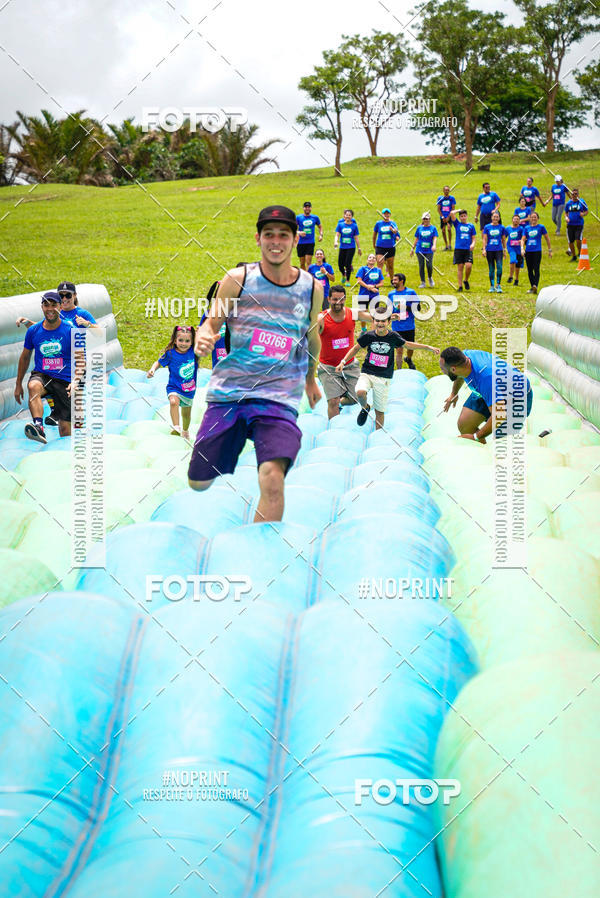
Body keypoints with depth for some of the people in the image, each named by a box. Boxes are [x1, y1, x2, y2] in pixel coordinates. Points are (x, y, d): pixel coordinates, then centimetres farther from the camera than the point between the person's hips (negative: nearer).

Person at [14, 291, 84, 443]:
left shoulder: (70, 331, -4)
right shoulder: (33, 331, 3)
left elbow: (80, 360, -3)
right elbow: (25, 357, 16)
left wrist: (75, 381, -21)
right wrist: (18, 384, 19)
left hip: (65, 380, -1)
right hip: (41, 375, 1)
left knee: (65, 431, -4)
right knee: (33, 386, -38)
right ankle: (38, 427, -51)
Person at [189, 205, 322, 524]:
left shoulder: (312, 289, 5)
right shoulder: (237, 280, -1)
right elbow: (212, 322, 7)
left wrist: (310, 379, 34)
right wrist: (203, 337, -17)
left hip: (278, 399, -1)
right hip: (228, 391, 1)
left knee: (272, 479, -25)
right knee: (198, 482, 7)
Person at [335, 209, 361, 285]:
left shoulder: (354, 226, 0)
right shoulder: (340, 224, 2)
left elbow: (356, 238, 4)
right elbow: (337, 235, -3)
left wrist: (359, 248, 6)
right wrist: (335, 242, -22)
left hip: (351, 247, -2)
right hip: (342, 247, 2)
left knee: (348, 264, -9)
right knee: (340, 264, 5)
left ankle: (347, 281, 5)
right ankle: (343, 275, 38)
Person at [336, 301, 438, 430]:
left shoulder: (393, 336, -4)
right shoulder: (368, 336, -5)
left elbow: (407, 344, 13)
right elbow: (356, 348, 10)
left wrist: (428, 347, 14)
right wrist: (343, 362, 1)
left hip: (383, 378, 0)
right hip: (367, 373, 0)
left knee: (380, 411, 4)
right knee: (360, 393, -30)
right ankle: (365, 408, 5)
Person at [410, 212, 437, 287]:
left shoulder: (433, 228, 3)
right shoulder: (419, 228, 8)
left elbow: (435, 238, -4)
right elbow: (416, 239, 14)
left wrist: (434, 245, -23)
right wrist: (413, 248, 13)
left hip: (429, 250, -2)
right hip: (420, 250, 2)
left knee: (429, 265, -13)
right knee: (421, 266, 1)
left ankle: (430, 277, 16)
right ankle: (422, 282, 10)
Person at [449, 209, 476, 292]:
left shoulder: (471, 226, 12)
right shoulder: (457, 224, 9)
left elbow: (474, 238, 12)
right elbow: (451, 213, -2)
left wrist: (473, 244, -7)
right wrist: (459, 210, 13)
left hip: (468, 249, 0)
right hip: (458, 249, 0)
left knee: (469, 266, -14)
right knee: (460, 267, 0)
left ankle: (466, 281, 12)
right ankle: (460, 286, 6)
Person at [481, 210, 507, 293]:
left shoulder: (501, 227, 6)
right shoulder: (487, 227, 4)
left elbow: (503, 239, 12)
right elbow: (484, 239, 4)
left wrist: (504, 250, 10)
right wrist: (484, 249, -3)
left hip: (499, 250, 0)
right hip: (489, 250, 0)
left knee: (499, 267, -17)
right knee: (491, 268, 5)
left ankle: (498, 285, -8)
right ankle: (492, 286, 13)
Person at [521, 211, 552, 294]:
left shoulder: (541, 227, 3)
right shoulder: (526, 228, 11)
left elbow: (547, 239, 9)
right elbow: (523, 239, 7)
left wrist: (550, 250, 10)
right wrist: (522, 248, -9)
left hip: (537, 251, -4)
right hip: (528, 251, 4)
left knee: (536, 269, -15)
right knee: (529, 270, 7)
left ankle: (535, 286, -27)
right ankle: (532, 287, 17)